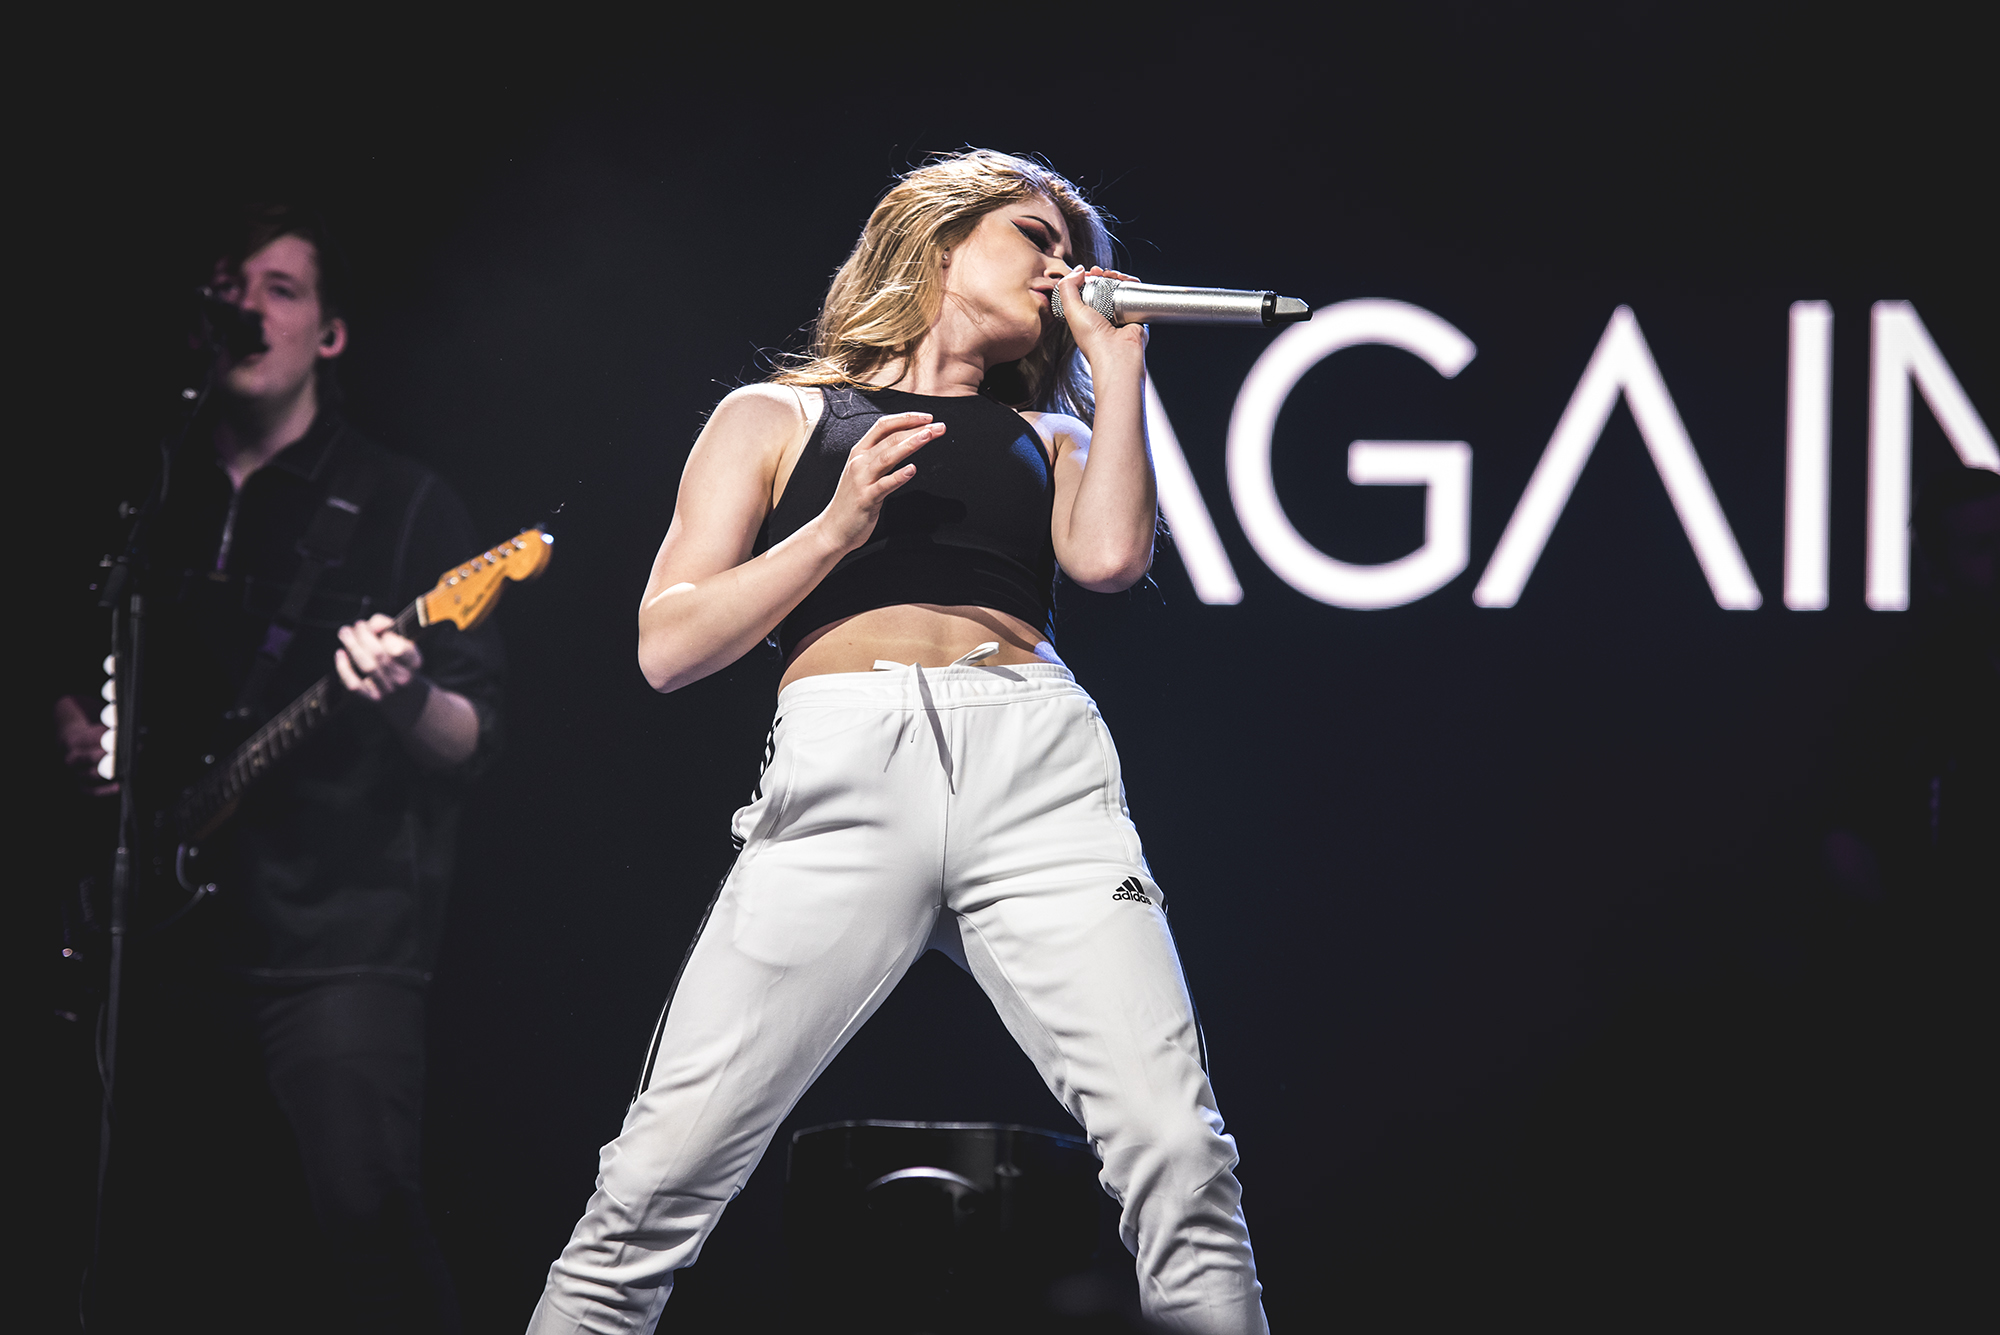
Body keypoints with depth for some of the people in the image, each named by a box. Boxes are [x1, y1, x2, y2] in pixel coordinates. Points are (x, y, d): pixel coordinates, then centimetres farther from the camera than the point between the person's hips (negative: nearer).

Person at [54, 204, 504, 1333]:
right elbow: (78, 671, 27)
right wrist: (75, 724, 4)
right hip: (172, 934, 5)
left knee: (367, 1220, -21)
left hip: (338, 933, -5)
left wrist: (407, 700, -25)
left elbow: (474, 744, -4)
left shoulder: (400, 506, 2)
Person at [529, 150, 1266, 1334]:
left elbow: (1109, 556, 4)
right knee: (659, 1184, -11)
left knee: (1179, 1159, -16)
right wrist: (837, 528, -2)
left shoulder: (1046, 432, 27)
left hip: (1043, 773, 2)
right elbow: (671, 647, 10)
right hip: (848, 767, -2)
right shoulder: (781, 416, 21)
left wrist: (1119, 360, 14)